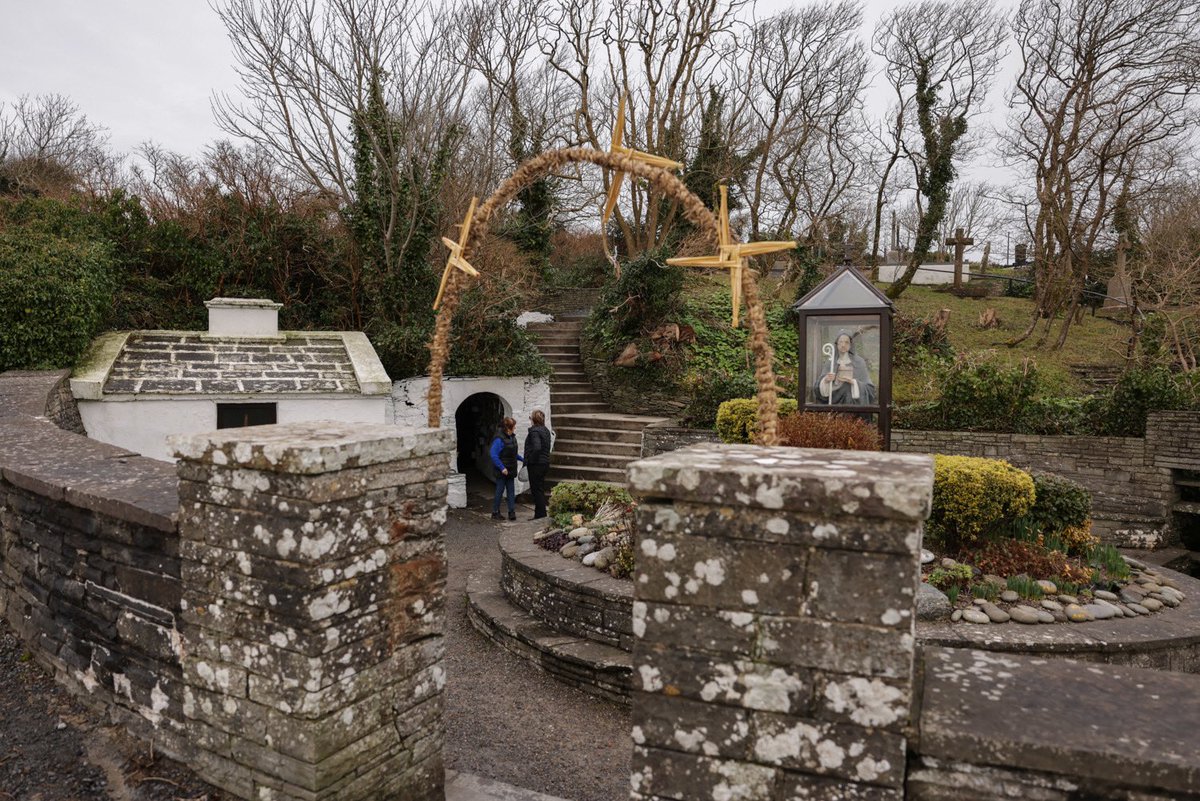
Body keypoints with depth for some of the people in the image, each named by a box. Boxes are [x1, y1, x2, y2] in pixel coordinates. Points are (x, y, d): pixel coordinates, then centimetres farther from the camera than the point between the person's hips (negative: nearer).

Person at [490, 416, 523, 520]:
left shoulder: (512, 437, 8)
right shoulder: (499, 439, -19)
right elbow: (493, 455, -22)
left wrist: (522, 459, 16)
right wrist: (502, 468, -24)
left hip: (510, 470, 8)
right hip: (502, 471, -8)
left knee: (511, 490, 7)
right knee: (500, 490, 2)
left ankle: (512, 512, 10)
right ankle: (495, 512, 14)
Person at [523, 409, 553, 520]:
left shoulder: (534, 431, -16)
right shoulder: (546, 430, 11)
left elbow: (537, 448, -30)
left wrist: (530, 460, -17)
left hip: (535, 465, -9)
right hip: (545, 463, 9)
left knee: (536, 490, -1)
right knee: (540, 490, 17)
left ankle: (540, 514, 3)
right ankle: (541, 514, 23)